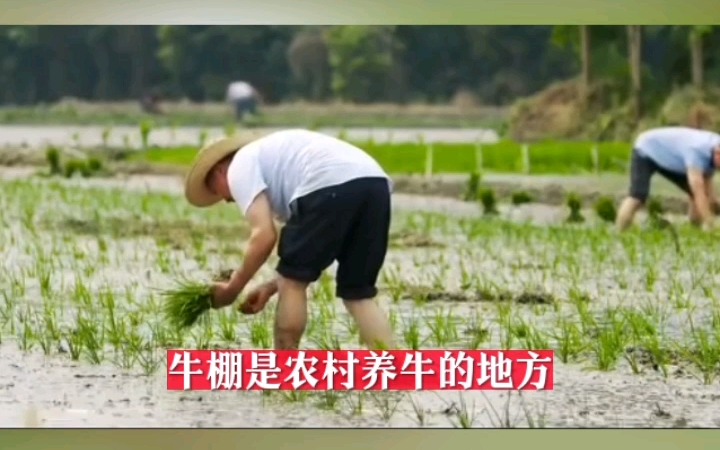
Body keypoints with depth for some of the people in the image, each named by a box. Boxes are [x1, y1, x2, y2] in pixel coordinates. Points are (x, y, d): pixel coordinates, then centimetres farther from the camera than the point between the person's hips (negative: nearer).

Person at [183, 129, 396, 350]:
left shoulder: (241, 166, 15)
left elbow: (264, 236, 1)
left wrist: (232, 289, 12)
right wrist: (271, 287, 31)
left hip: (330, 186, -8)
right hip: (377, 184, 8)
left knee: (292, 283, 9)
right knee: (358, 293, 15)